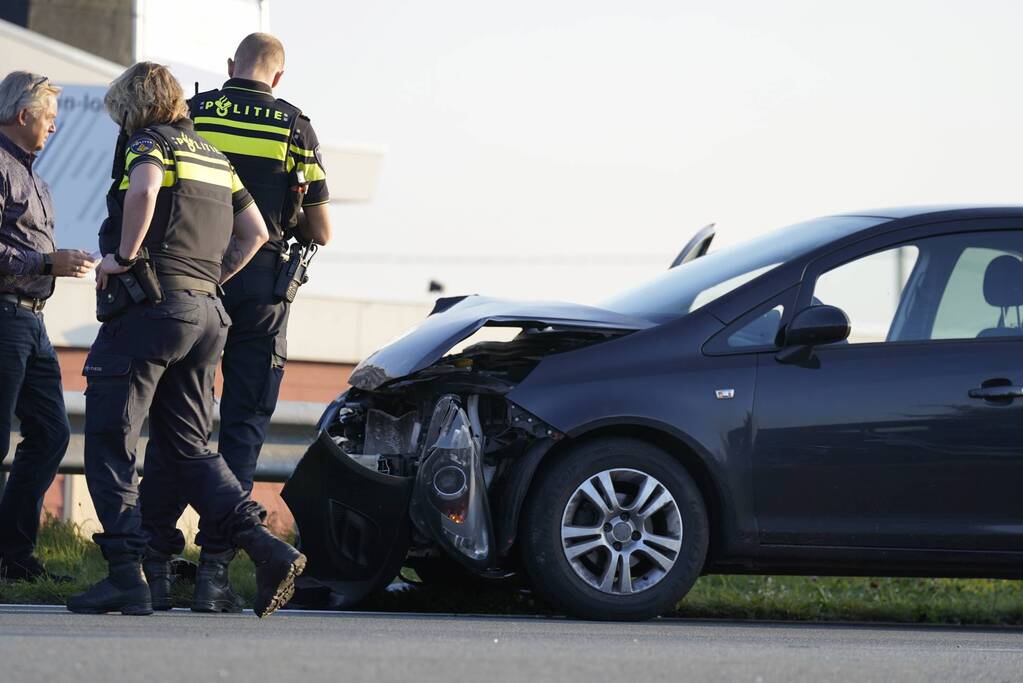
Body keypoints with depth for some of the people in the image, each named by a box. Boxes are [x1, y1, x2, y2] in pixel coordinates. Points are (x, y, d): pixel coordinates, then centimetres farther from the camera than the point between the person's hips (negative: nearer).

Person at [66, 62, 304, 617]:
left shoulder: (150, 144, -3)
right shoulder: (214, 159, 22)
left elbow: (144, 189, -27)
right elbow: (255, 231, 27)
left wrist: (124, 255, -16)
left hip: (147, 306, -8)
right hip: (205, 315, 8)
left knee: (109, 443, -3)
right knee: (186, 450, 12)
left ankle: (126, 575, -11)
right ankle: (269, 550, -4)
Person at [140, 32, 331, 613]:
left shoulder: (191, 114, 3)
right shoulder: (296, 129, 3)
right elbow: (321, 232, 6)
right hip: (261, 288, -1)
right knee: (243, 427, 3)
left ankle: (156, 563, 3)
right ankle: (215, 569, -3)